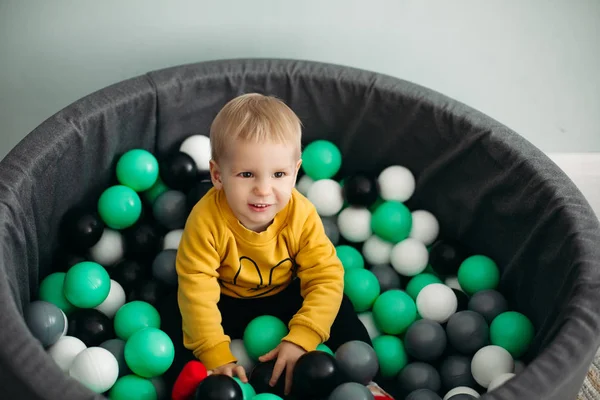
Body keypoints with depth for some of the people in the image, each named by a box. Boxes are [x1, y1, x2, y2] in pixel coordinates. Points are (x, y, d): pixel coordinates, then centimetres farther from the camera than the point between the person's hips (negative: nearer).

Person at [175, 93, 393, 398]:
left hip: (286, 295, 2)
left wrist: (300, 339, -37)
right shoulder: (206, 221, -33)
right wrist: (216, 356, -38)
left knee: (338, 311, -12)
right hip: (229, 302, -1)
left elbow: (326, 278, -26)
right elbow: (197, 290, -32)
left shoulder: (302, 215, -27)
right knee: (189, 328, -23)